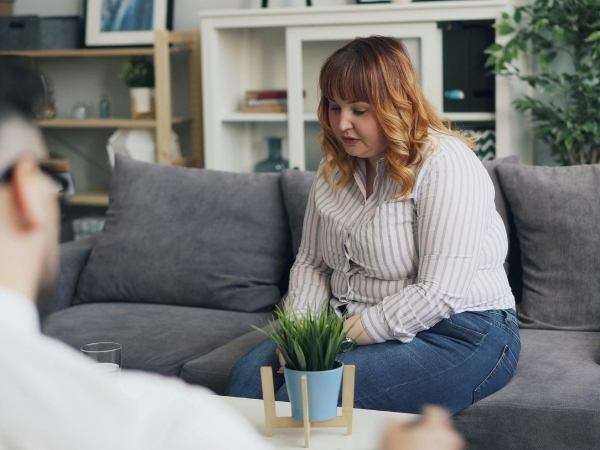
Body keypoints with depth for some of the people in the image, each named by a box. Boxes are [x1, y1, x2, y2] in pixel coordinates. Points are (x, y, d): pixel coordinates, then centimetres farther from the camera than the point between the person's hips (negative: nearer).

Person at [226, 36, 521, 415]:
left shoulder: (445, 166, -16)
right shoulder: (335, 169, 9)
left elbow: (438, 294, -23)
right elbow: (311, 263, 14)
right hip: (350, 328, 7)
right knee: (249, 374, -16)